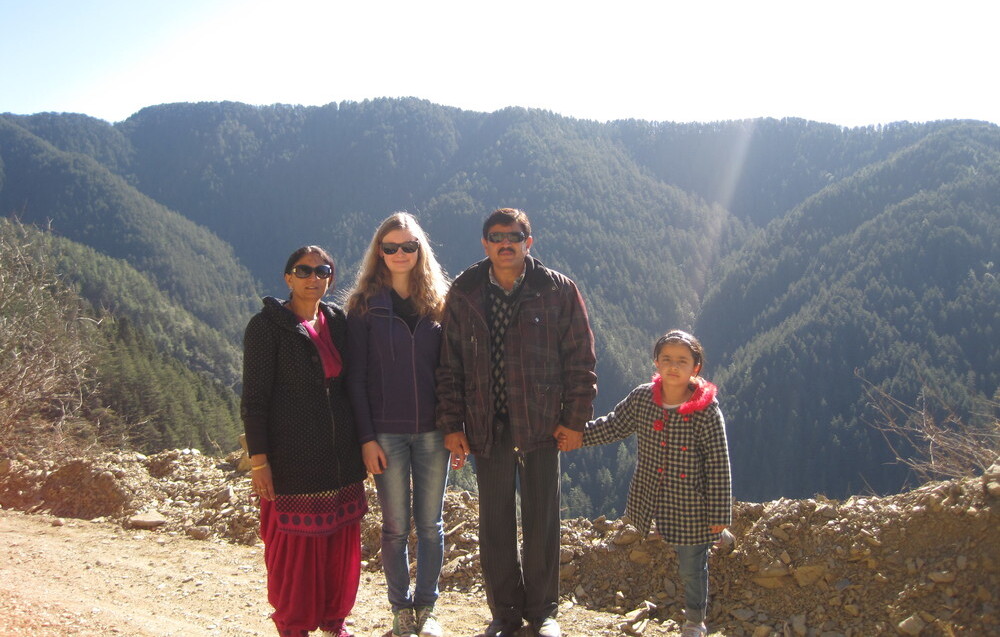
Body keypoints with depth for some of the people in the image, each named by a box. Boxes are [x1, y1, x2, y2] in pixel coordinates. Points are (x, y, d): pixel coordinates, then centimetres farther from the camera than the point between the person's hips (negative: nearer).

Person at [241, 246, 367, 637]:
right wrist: (258, 459, -12)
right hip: (292, 458, -5)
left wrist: (361, 442, 13)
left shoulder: (337, 322, 10)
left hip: (340, 457, 5)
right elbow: (254, 398, -8)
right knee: (294, 546, 1)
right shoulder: (267, 326, -5)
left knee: (341, 543, 9)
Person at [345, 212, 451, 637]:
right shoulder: (365, 304, -1)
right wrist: (366, 437, -8)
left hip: (432, 432, 2)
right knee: (396, 527, 6)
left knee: (431, 524, 8)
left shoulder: (437, 301, 6)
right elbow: (355, 375, -3)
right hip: (387, 433, -2)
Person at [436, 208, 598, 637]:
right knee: (495, 525, 8)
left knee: (542, 523, 7)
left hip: (541, 425, -1)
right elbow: (449, 366, 4)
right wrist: (452, 425, 0)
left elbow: (580, 360, 0)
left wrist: (574, 419, -4)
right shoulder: (464, 295, 2)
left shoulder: (558, 291, -2)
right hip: (487, 428, 1)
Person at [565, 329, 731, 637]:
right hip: (653, 501, 4)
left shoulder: (707, 411, -19)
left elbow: (718, 465, -15)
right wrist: (576, 436, 0)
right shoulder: (642, 398, -7)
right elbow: (613, 426, 9)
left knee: (691, 568, 13)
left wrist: (719, 516, -13)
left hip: (691, 505, -4)